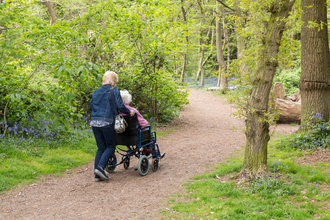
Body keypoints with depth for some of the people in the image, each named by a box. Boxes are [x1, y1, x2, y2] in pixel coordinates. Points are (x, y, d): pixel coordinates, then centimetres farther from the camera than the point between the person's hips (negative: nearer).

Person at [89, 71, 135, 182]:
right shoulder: (113, 90, -2)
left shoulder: (96, 92, 16)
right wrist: (129, 112, 6)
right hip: (106, 122, -6)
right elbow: (120, 106, -10)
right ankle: (100, 167, -10)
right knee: (111, 146, 8)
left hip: (94, 122, 6)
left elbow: (90, 107, 23)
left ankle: (97, 175, 8)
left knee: (101, 148, 12)